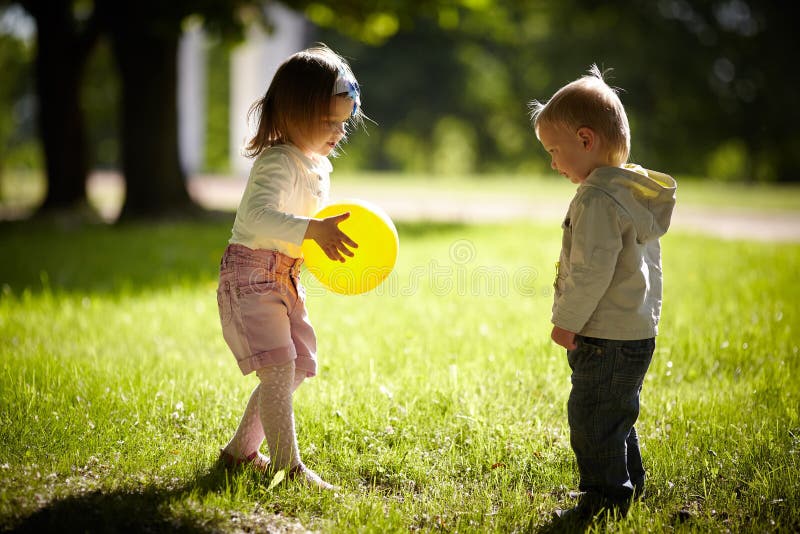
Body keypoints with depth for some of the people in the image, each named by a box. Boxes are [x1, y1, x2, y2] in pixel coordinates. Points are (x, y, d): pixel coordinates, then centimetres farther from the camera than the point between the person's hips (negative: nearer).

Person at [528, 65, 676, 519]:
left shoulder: (597, 198, -19)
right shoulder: (638, 192, 12)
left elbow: (592, 271, -23)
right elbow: (650, 265, 19)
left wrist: (568, 321, -15)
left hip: (606, 338, -10)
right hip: (639, 329, 10)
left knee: (592, 418, -1)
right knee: (618, 415, 22)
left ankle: (605, 497, 6)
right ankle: (629, 486, 32)